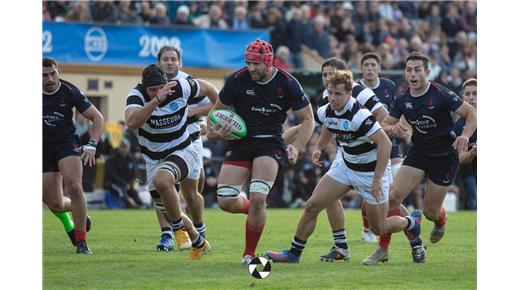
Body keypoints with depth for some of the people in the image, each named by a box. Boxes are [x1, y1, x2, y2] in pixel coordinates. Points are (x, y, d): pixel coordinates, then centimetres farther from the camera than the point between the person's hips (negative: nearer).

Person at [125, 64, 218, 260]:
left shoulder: (181, 88, -17)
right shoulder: (137, 95, -21)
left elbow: (208, 89, 5)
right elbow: (132, 123, -42)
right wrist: (157, 100, -47)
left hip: (182, 151, -2)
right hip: (153, 158, 3)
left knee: (161, 180, -35)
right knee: (169, 212, 9)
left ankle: (178, 226, -14)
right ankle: (198, 242, 34)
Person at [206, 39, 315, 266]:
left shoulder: (287, 84, -8)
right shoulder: (237, 80, -7)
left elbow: (307, 119, 1)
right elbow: (217, 110, 8)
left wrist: (297, 147, -14)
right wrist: (214, 132, -14)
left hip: (270, 143, -2)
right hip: (239, 143, 2)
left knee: (258, 198, -20)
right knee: (225, 202, -8)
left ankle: (249, 254, -3)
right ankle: (254, 210, 27)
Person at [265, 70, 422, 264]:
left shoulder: (359, 115, -30)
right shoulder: (326, 112, -7)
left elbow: (385, 143, -31)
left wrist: (377, 178, -32)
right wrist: (318, 148, 3)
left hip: (372, 170, -7)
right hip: (345, 165, 7)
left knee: (379, 229, 1)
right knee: (312, 205, -4)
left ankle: (412, 222, 31)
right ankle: (294, 252, 9)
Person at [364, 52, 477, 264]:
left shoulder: (441, 95, -19)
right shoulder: (403, 100, -4)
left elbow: (472, 114, -15)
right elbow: (384, 125, 3)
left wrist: (465, 135, -34)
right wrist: (393, 129, -22)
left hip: (444, 157, -4)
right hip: (418, 152, 4)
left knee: (430, 211, 2)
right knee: (393, 197, -14)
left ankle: (441, 220, 42)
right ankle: (383, 249, -6)